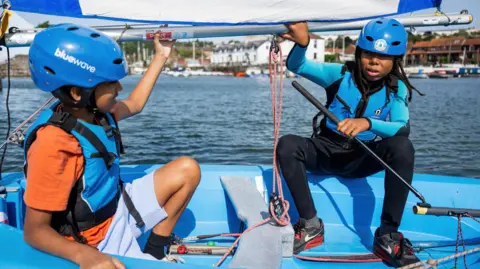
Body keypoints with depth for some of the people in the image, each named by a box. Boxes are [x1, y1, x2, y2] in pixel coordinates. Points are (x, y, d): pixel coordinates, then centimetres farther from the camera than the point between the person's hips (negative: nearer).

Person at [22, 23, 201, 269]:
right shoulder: (54, 145, -30)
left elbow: (135, 105, 17)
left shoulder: (95, 111, -6)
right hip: (98, 241, -8)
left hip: (119, 207, 9)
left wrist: (161, 56, 18)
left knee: (187, 170, 7)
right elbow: (35, 231, -26)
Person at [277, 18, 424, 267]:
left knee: (402, 147, -30)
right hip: (326, 151, 0)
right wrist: (302, 43, -41)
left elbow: (403, 128, -24)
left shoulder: (397, 89, -5)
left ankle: (387, 236, -20)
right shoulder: (341, 74, -6)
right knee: (287, 145, -29)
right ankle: (311, 226, -19)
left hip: (364, 159, 0)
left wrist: (367, 123, -44)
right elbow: (296, 66, -17)